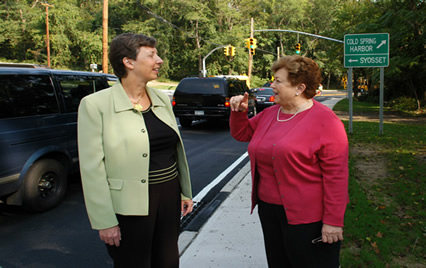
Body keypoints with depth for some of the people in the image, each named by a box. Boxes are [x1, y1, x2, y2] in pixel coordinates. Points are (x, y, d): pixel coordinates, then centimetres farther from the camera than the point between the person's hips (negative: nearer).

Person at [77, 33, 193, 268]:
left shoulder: (162, 99, 6)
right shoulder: (96, 104, -12)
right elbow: (92, 168, -14)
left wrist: (186, 191, 13)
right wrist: (104, 221, -14)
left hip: (169, 197, 6)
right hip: (129, 208, -5)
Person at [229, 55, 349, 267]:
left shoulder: (325, 121, -15)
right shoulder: (269, 114, 7)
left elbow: (336, 174, -18)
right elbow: (241, 133, 20)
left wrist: (333, 221, -18)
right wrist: (239, 112, 0)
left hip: (307, 216, -7)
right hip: (268, 209, 7)